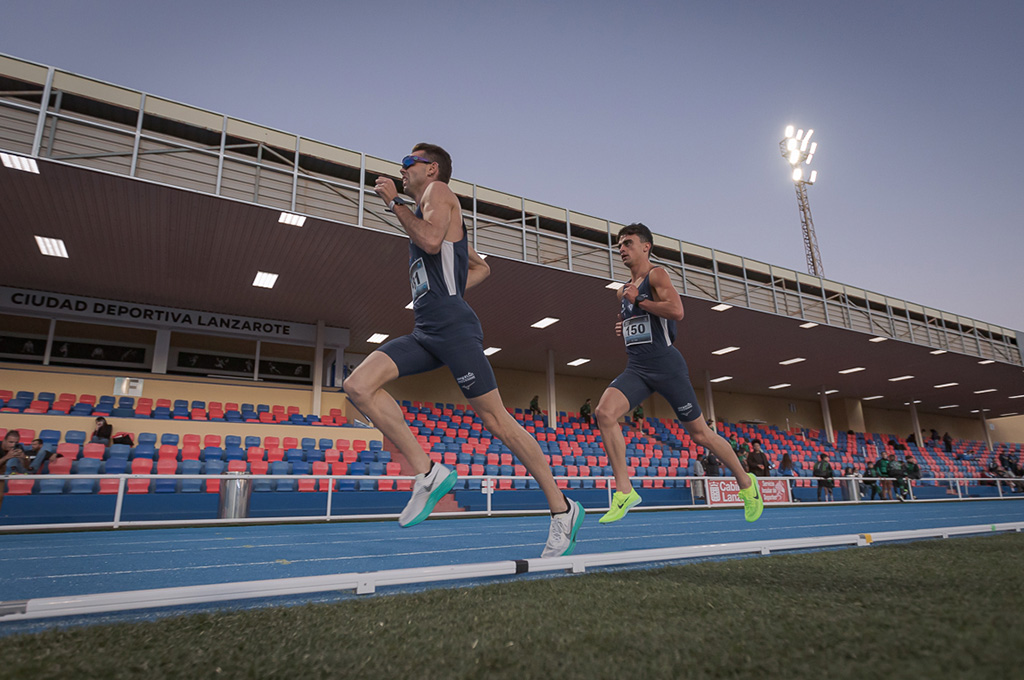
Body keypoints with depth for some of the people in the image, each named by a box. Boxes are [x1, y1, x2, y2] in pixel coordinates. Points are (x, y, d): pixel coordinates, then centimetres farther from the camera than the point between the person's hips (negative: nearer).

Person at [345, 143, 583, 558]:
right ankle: (428, 473, -7)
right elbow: (480, 267, 34)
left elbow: (431, 241, -18)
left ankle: (562, 509, 6)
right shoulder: (424, 212, 29)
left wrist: (394, 202, -5)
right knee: (358, 385, -8)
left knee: (497, 422, -7)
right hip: (425, 332, 9)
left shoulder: (438, 191, 5)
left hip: (454, 328, -9)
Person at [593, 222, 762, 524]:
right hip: (635, 368, 6)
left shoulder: (656, 275, -3)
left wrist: (638, 300, -12)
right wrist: (622, 329, 11)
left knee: (699, 433, 3)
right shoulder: (622, 292, 18)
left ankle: (746, 483, 28)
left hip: (666, 365, -6)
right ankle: (624, 491, -15)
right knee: (604, 412, -20)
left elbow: (676, 311, -21)